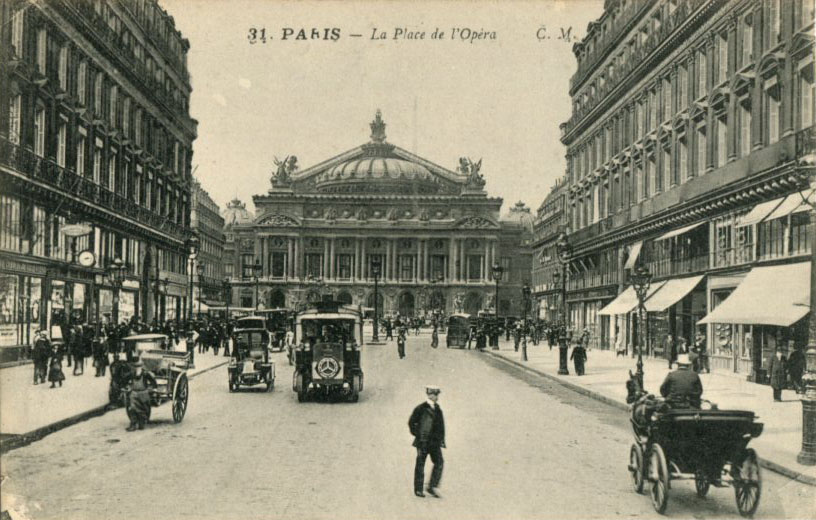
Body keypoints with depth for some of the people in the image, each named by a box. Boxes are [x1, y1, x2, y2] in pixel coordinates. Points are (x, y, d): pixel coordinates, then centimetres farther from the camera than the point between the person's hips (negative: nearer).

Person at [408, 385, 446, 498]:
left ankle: (432, 487, -2)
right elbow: (411, 422, -2)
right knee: (420, 464, 0)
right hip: (423, 441, -5)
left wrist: (441, 440, 11)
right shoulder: (420, 408, -5)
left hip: (435, 441, 5)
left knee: (439, 462, -7)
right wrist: (417, 434, -5)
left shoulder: (437, 409, 12)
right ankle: (418, 489, 8)